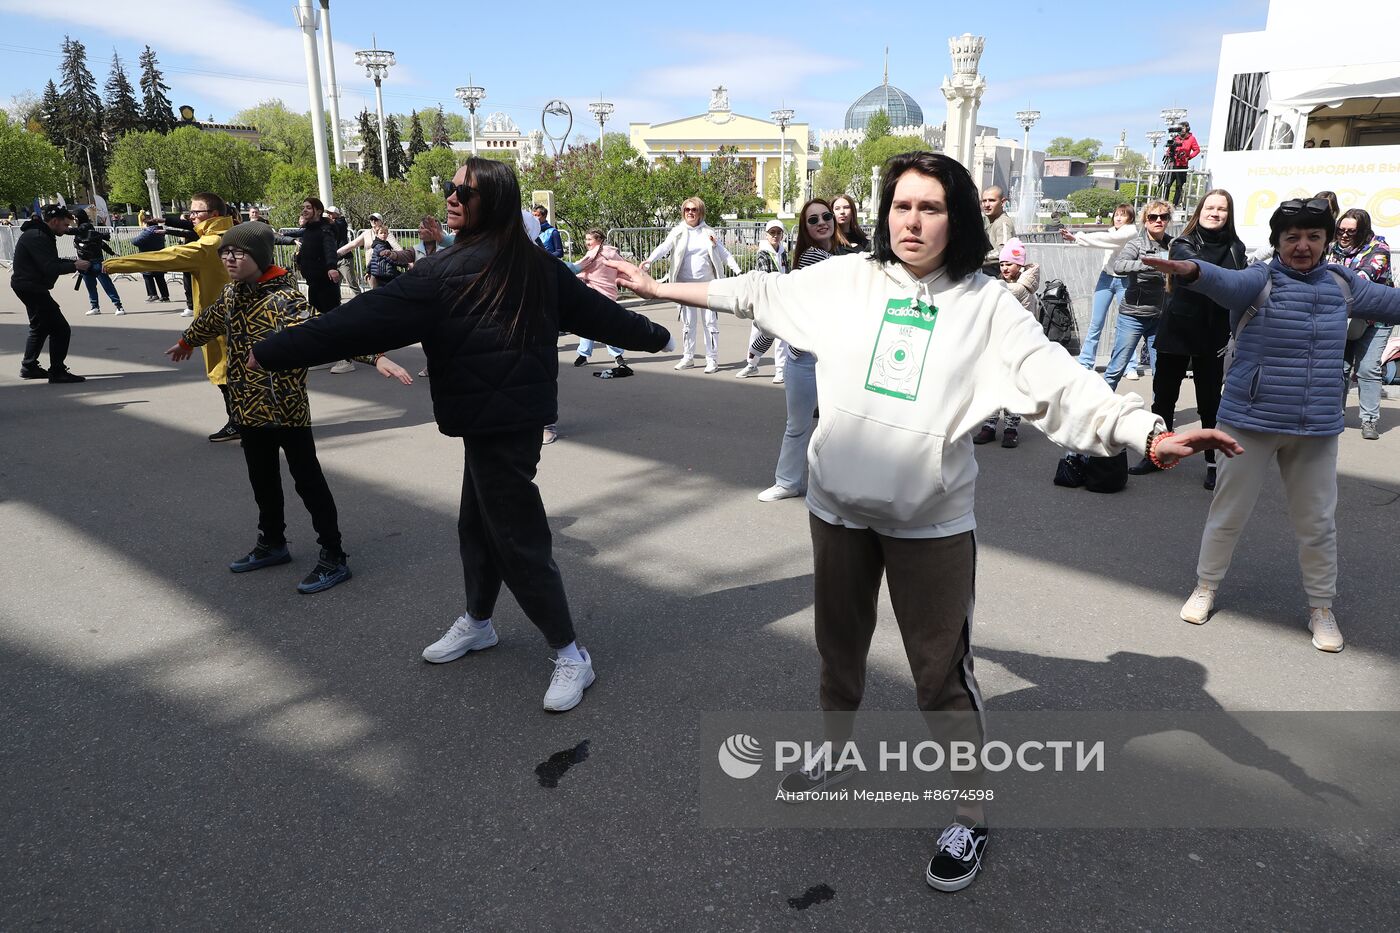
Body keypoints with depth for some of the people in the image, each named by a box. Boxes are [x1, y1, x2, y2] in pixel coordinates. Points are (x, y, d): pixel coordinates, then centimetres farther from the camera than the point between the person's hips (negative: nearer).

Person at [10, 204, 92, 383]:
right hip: (32, 287, -12)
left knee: (40, 327, 24)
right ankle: (57, 372, -8)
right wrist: (74, 266, -19)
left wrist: (74, 262, 1)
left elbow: (52, 261, 15)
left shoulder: (41, 235, 14)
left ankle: (29, 367, 34)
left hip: (30, 287, 12)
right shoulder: (37, 237, -19)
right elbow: (50, 268, -25)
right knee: (60, 329, -11)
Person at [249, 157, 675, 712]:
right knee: (478, 522, 21)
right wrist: (653, 336, 29)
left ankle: (570, 654, 10)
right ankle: (477, 623, 40)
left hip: (496, 420, -9)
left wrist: (272, 352, -9)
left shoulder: (451, 270, -18)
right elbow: (591, 306, 13)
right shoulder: (533, 264, 6)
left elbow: (369, 318, -17)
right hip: (516, 411, 9)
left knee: (517, 537, -1)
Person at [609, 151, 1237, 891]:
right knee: (838, 646, 22)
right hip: (838, 505, 3)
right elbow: (756, 295, 9)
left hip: (931, 521, -3)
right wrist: (659, 287, 13)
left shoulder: (986, 304, -7)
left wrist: (1152, 435, -27)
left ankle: (970, 816, 26)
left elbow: (1058, 381, -14)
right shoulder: (845, 280, 0)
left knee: (943, 673, 4)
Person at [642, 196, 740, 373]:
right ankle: (688, 357, 18)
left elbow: (724, 253, 7)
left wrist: (738, 271, -2)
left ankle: (712, 359, 7)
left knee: (711, 322, 1)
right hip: (686, 284, 0)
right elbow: (664, 247, -13)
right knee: (688, 322, 7)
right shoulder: (678, 232, 2)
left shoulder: (708, 232, 6)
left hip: (708, 284, 0)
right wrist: (649, 260, -31)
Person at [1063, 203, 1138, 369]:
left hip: (1124, 281, -5)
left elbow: (1109, 238, -19)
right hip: (1106, 278, 5)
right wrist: (1074, 237, -22)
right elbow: (1096, 243, -4)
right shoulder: (1111, 232, 13)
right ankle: (1085, 362, 7)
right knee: (1096, 323, 3)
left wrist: (1077, 236, -20)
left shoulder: (1132, 231, -6)